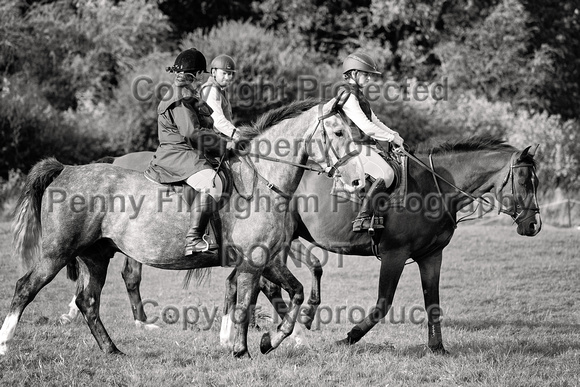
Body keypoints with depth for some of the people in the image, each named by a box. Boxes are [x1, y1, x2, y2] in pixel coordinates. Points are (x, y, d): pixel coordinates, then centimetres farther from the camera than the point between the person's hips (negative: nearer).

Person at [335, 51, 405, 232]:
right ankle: (361, 220, -31)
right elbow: (366, 127, -22)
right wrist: (392, 138, -15)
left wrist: (393, 134, 9)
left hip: (366, 146, 11)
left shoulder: (358, 94, 19)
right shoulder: (348, 96, -16)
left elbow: (374, 120, 23)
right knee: (386, 174, -25)